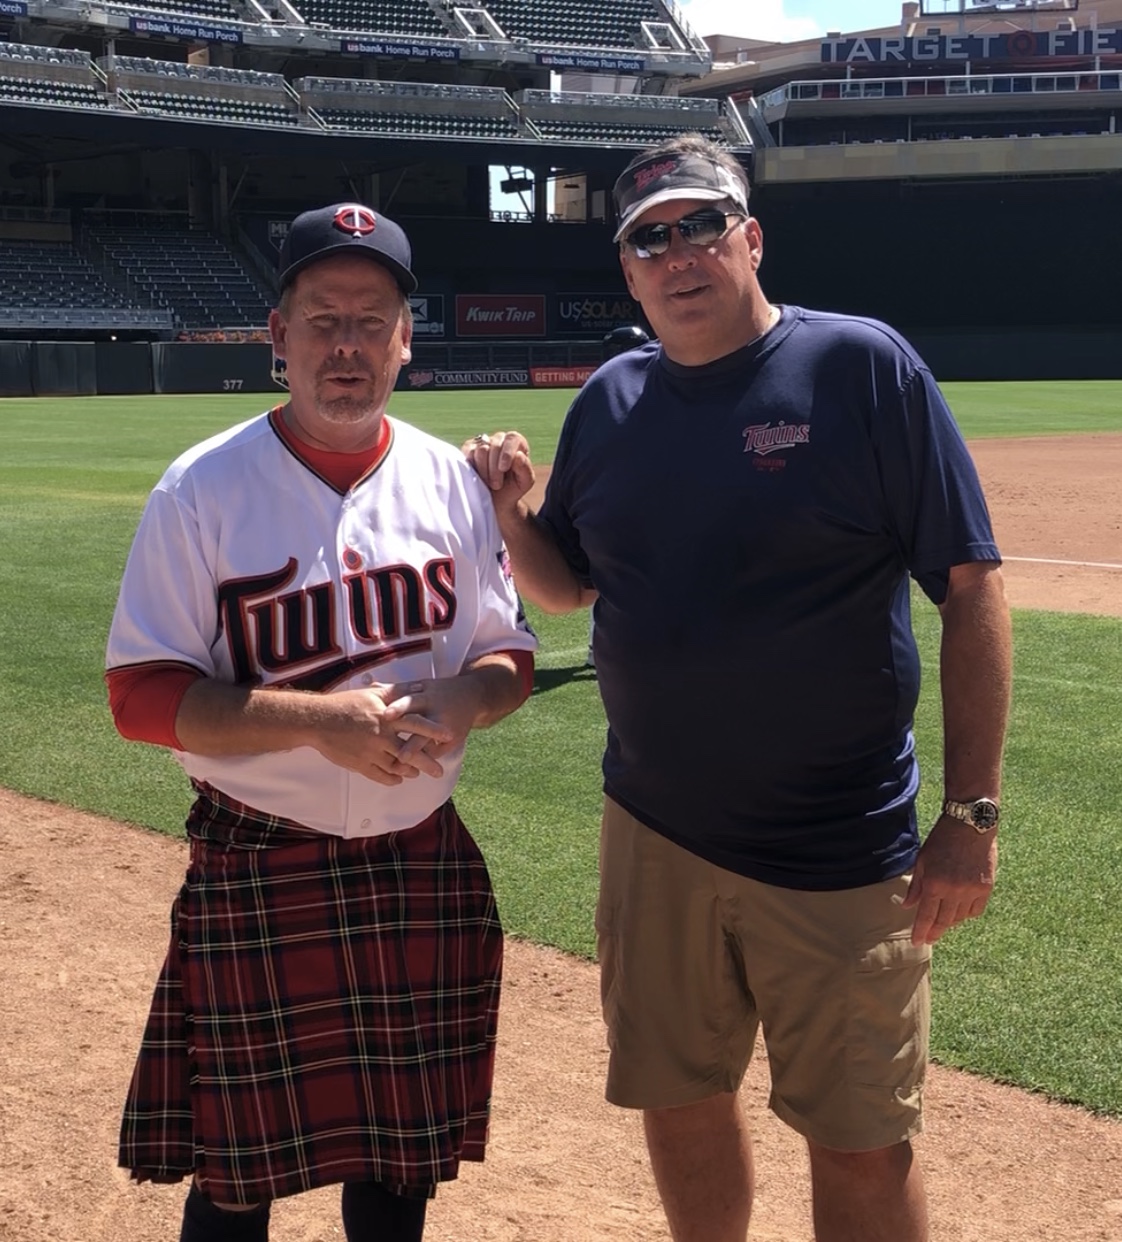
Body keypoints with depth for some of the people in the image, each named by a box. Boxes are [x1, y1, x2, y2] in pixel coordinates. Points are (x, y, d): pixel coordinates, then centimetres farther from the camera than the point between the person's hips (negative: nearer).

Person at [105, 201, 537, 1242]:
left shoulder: (448, 480, 3)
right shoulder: (202, 490, -9)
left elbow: (508, 655, 10)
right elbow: (142, 694, -11)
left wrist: (457, 701, -14)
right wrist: (318, 719, -23)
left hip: (424, 870, 4)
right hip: (256, 880, -3)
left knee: (401, 1156, 16)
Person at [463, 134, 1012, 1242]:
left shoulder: (864, 367, -9)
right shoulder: (609, 401, 6)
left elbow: (972, 588, -11)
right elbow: (565, 586, 16)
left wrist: (972, 812, -16)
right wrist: (509, 510, -6)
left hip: (841, 855, -4)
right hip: (652, 836, 5)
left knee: (863, 1147, 4)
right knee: (680, 1102, 16)